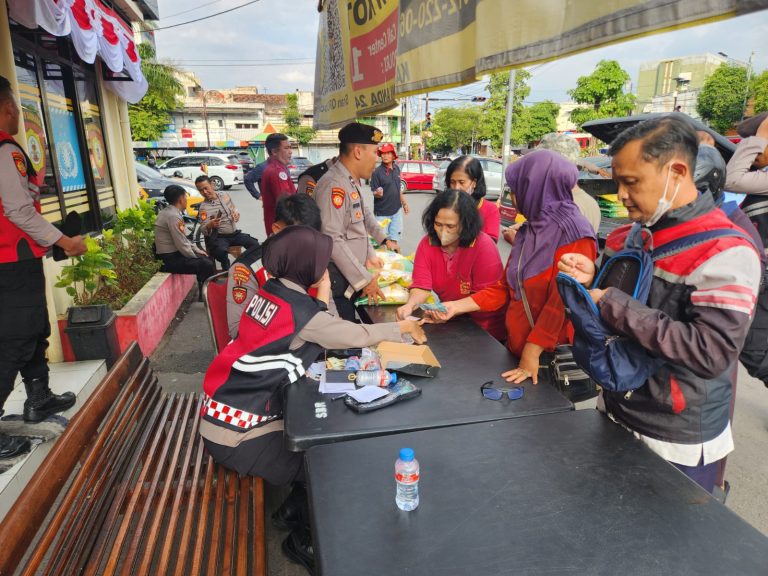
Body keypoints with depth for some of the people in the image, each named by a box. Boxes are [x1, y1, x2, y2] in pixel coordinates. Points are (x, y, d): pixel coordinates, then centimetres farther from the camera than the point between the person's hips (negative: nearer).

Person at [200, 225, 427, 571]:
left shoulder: (270, 292, 3)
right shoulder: (301, 311, -21)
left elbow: (326, 334, 8)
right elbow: (358, 336, -11)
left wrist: (321, 298, -4)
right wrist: (404, 327, 4)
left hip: (223, 412, 8)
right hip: (235, 433, -8)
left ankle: (293, 512, 29)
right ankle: (303, 539, 20)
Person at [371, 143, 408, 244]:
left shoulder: (397, 168, 5)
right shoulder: (377, 171, -13)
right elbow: (374, 193, -12)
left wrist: (404, 203, 18)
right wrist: (378, 193, -34)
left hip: (397, 210, 6)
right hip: (382, 212, -5)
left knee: (396, 238, 12)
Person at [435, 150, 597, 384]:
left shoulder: (574, 233, -18)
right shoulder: (528, 230, 6)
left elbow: (561, 303, -21)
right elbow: (504, 287, 8)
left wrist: (531, 355, -20)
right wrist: (456, 306, 1)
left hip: (553, 355, -7)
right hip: (517, 346, 7)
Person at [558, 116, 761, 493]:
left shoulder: (725, 253, -19)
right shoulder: (625, 238, 2)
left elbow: (711, 352, -28)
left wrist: (611, 305, -26)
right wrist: (591, 280, -9)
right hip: (614, 416, 6)